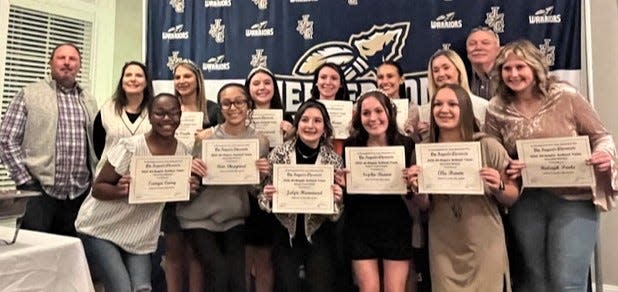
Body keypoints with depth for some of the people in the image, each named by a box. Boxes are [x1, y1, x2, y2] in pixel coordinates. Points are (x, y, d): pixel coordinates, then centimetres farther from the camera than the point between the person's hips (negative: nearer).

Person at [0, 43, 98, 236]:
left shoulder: (89, 102, 14)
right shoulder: (29, 95, 2)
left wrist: (94, 181, 7)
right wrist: (25, 181, -8)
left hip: (79, 195, 4)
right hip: (38, 192, -3)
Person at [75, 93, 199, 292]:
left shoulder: (183, 153, -5)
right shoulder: (130, 147, -20)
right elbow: (97, 188, -13)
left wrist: (189, 190, -15)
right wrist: (119, 190, -34)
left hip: (141, 237, 4)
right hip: (101, 229, -4)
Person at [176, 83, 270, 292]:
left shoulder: (260, 142, -5)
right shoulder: (205, 137, -11)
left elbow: (254, 191, 2)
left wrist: (261, 175, -18)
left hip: (234, 219, 2)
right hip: (199, 218, -1)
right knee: (218, 271, -14)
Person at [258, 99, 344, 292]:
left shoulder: (334, 160, -6)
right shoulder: (279, 154, -7)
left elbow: (336, 213, -1)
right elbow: (264, 200, 0)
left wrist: (336, 200, -21)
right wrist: (268, 197, -21)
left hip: (319, 236, 0)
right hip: (286, 234, 0)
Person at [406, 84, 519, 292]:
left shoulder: (489, 147, -9)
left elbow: (512, 198, 1)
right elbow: (424, 208, 5)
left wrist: (499, 187, -19)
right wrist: (418, 189, -15)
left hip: (485, 249, -1)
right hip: (443, 252, 2)